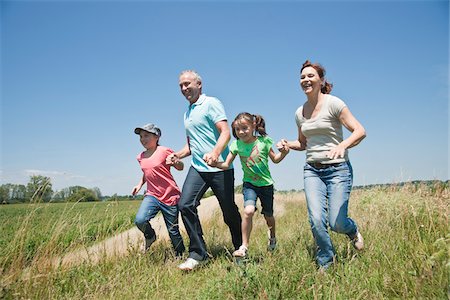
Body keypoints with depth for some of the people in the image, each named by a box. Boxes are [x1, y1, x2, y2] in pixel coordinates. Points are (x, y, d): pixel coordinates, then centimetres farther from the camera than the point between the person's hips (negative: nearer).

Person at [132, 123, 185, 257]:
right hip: (152, 195, 4)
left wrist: (175, 161, -22)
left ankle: (180, 255, 27)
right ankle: (150, 236, 11)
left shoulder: (165, 151, -9)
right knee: (139, 220, -21)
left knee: (173, 231, 4)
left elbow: (181, 167, -1)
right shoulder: (141, 157, 8)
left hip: (170, 197, -4)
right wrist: (140, 184, 12)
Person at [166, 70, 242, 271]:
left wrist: (215, 152, -34)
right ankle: (198, 254, -3)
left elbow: (225, 132, -15)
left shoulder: (211, 103, -3)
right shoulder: (187, 114, 21)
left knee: (229, 212, 4)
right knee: (185, 204, -13)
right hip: (198, 168, 6)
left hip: (220, 168, -6)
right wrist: (178, 155, 8)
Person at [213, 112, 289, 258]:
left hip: (266, 184, 0)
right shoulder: (237, 144, -8)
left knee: (268, 216, 14)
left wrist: (283, 153, -19)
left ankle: (272, 237, 48)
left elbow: (275, 159, 1)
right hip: (249, 184, 0)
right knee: (248, 210, -25)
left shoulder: (263, 141, -12)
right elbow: (226, 164, -8)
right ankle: (244, 246, -11)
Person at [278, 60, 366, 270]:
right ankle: (326, 263, 14)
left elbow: (360, 131, -11)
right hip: (312, 170, 4)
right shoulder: (300, 113, 10)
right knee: (316, 220, -10)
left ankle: (353, 231, 32)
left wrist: (342, 145, -30)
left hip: (337, 168, -4)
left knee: (336, 224, -7)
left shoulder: (333, 103, -7)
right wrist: (289, 145, 1)